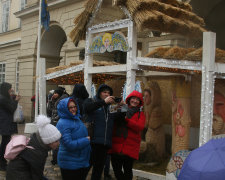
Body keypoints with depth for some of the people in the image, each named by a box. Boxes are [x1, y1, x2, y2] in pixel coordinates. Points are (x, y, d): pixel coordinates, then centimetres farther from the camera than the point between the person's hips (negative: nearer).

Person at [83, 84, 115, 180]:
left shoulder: (110, 105, 16)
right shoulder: (91, 101, 4)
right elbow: (86, 108, -18)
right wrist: (104, 101, -21)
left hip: (105, 143, 5)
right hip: (92, 140, -4)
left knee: (99, 168, 14)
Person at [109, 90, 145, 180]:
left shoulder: (140, 114, 7)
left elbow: (140, 127, -10)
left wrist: (126, 119, -16)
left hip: (130, 148, -2)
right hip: (116, 146, 2)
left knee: (127, 171, 4)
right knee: (116, 169, 8)